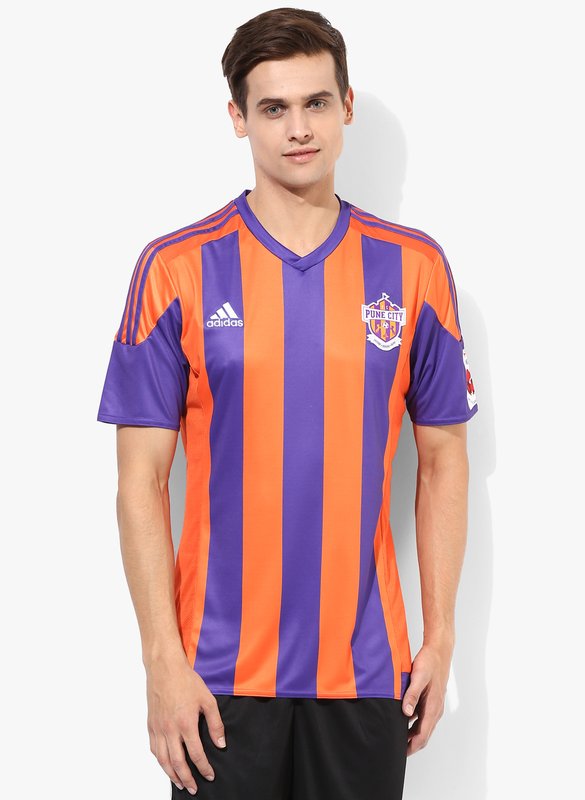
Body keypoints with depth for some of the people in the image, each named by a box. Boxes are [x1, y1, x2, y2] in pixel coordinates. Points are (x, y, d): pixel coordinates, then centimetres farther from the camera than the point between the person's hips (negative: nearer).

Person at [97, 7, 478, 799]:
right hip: (222, 671, -2)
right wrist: (163, 661, -10)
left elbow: (443, 457, 7)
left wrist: (441, 636, 2)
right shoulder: (176, 268, -4)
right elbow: (141, 479, -5)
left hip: (365, 666, 2)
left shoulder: (415, 266, 2)